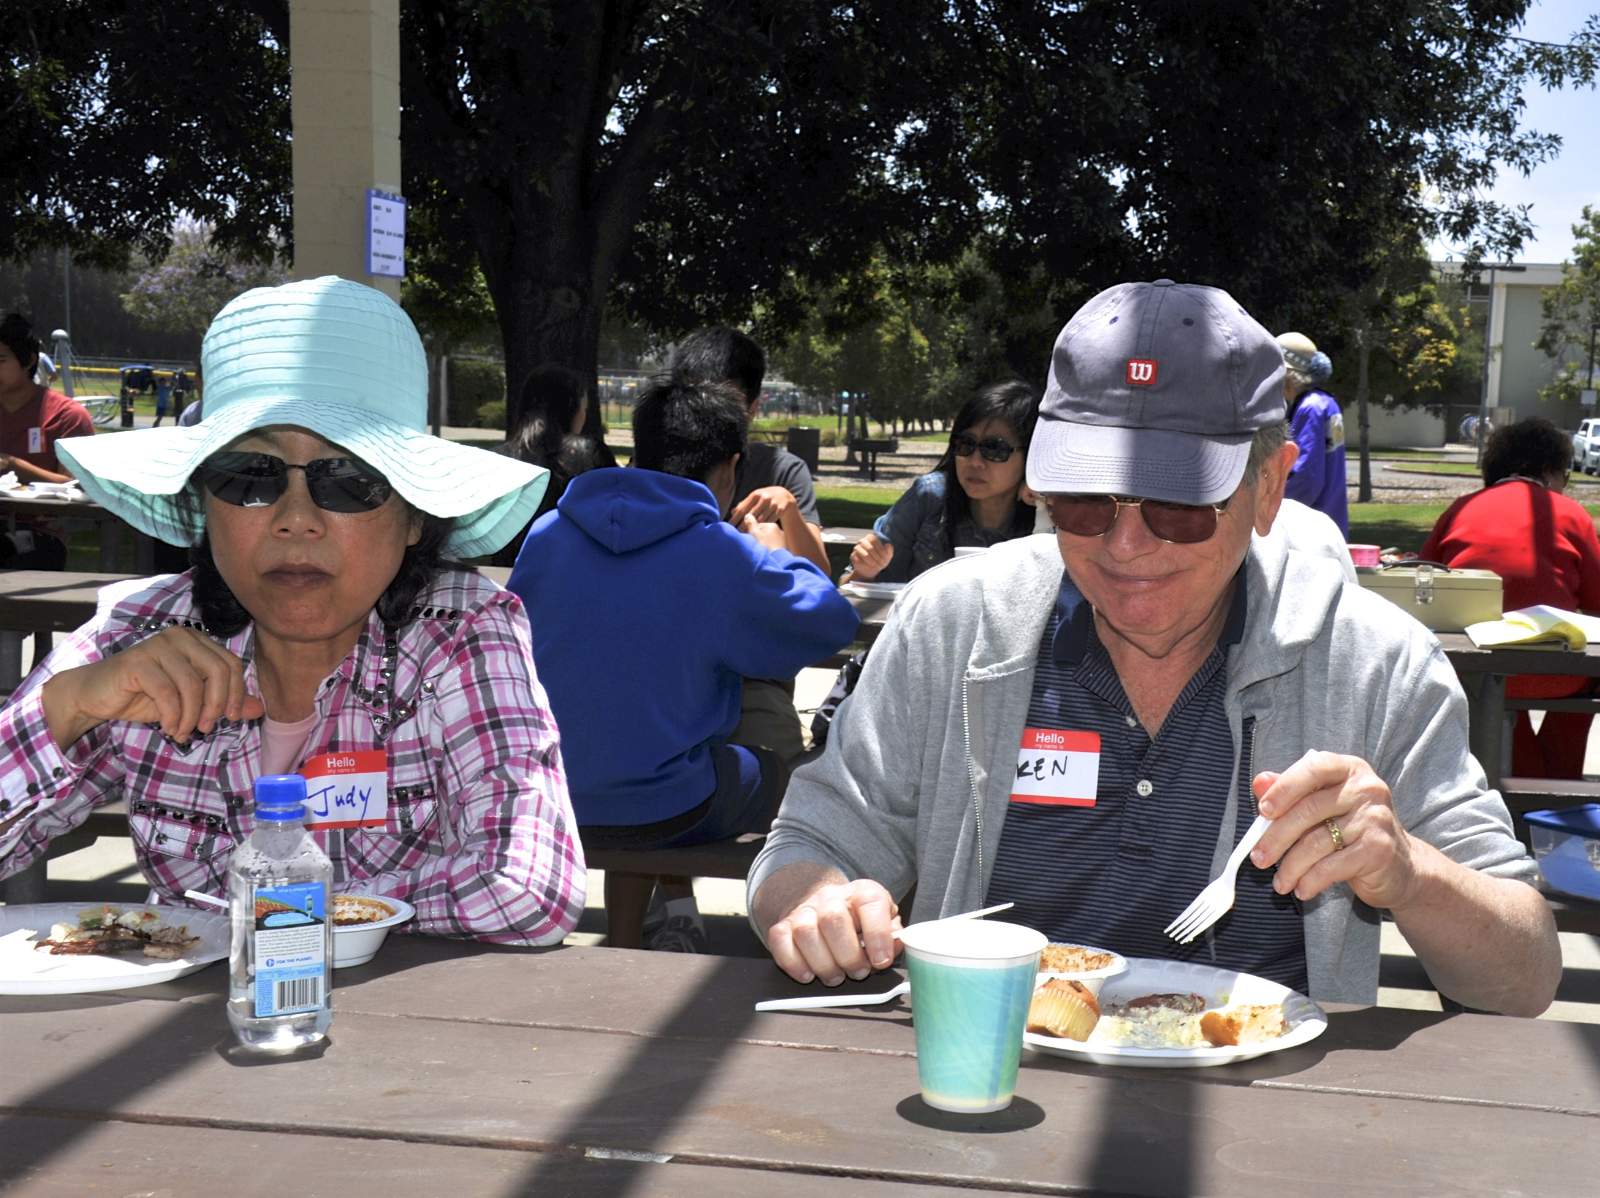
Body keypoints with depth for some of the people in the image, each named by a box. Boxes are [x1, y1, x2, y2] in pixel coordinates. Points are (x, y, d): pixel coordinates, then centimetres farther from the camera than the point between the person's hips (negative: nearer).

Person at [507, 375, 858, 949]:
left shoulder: (547, 533, -2)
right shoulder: (726, 555, -15)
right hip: (660, 813, -5)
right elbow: (832, 621, -2)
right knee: (777, 770, 24)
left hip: (542, 799, 5)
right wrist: (776, 554, 17)